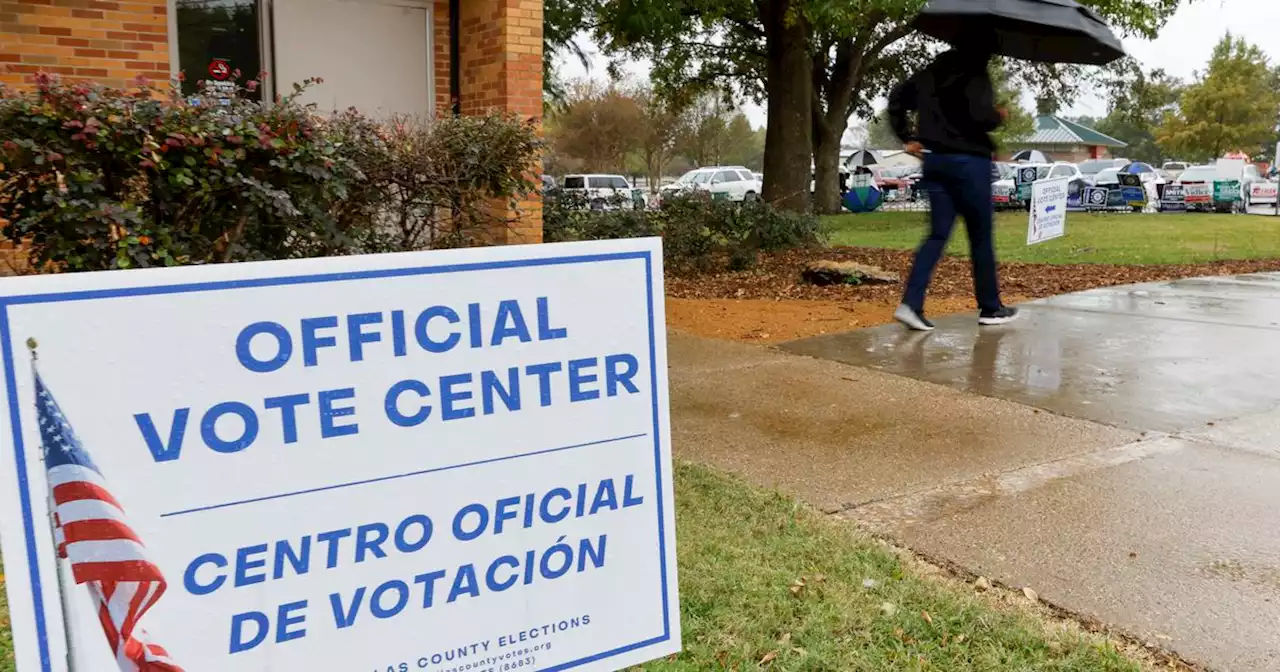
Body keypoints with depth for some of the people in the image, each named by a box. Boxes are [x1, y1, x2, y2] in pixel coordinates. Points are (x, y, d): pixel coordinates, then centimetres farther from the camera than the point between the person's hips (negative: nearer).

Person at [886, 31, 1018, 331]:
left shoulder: (932, 71, 12)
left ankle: (911, 303, -11)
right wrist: (999, 116, 0)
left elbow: (897, 98, 16)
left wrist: (907, 137, 15)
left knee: (938, 234, 6)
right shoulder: (975, 75, -10)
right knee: (981, 236, 6)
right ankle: (990, 308, 17)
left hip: (935, 160, 6)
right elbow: (980, 115, -22)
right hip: (968, 161, -6)